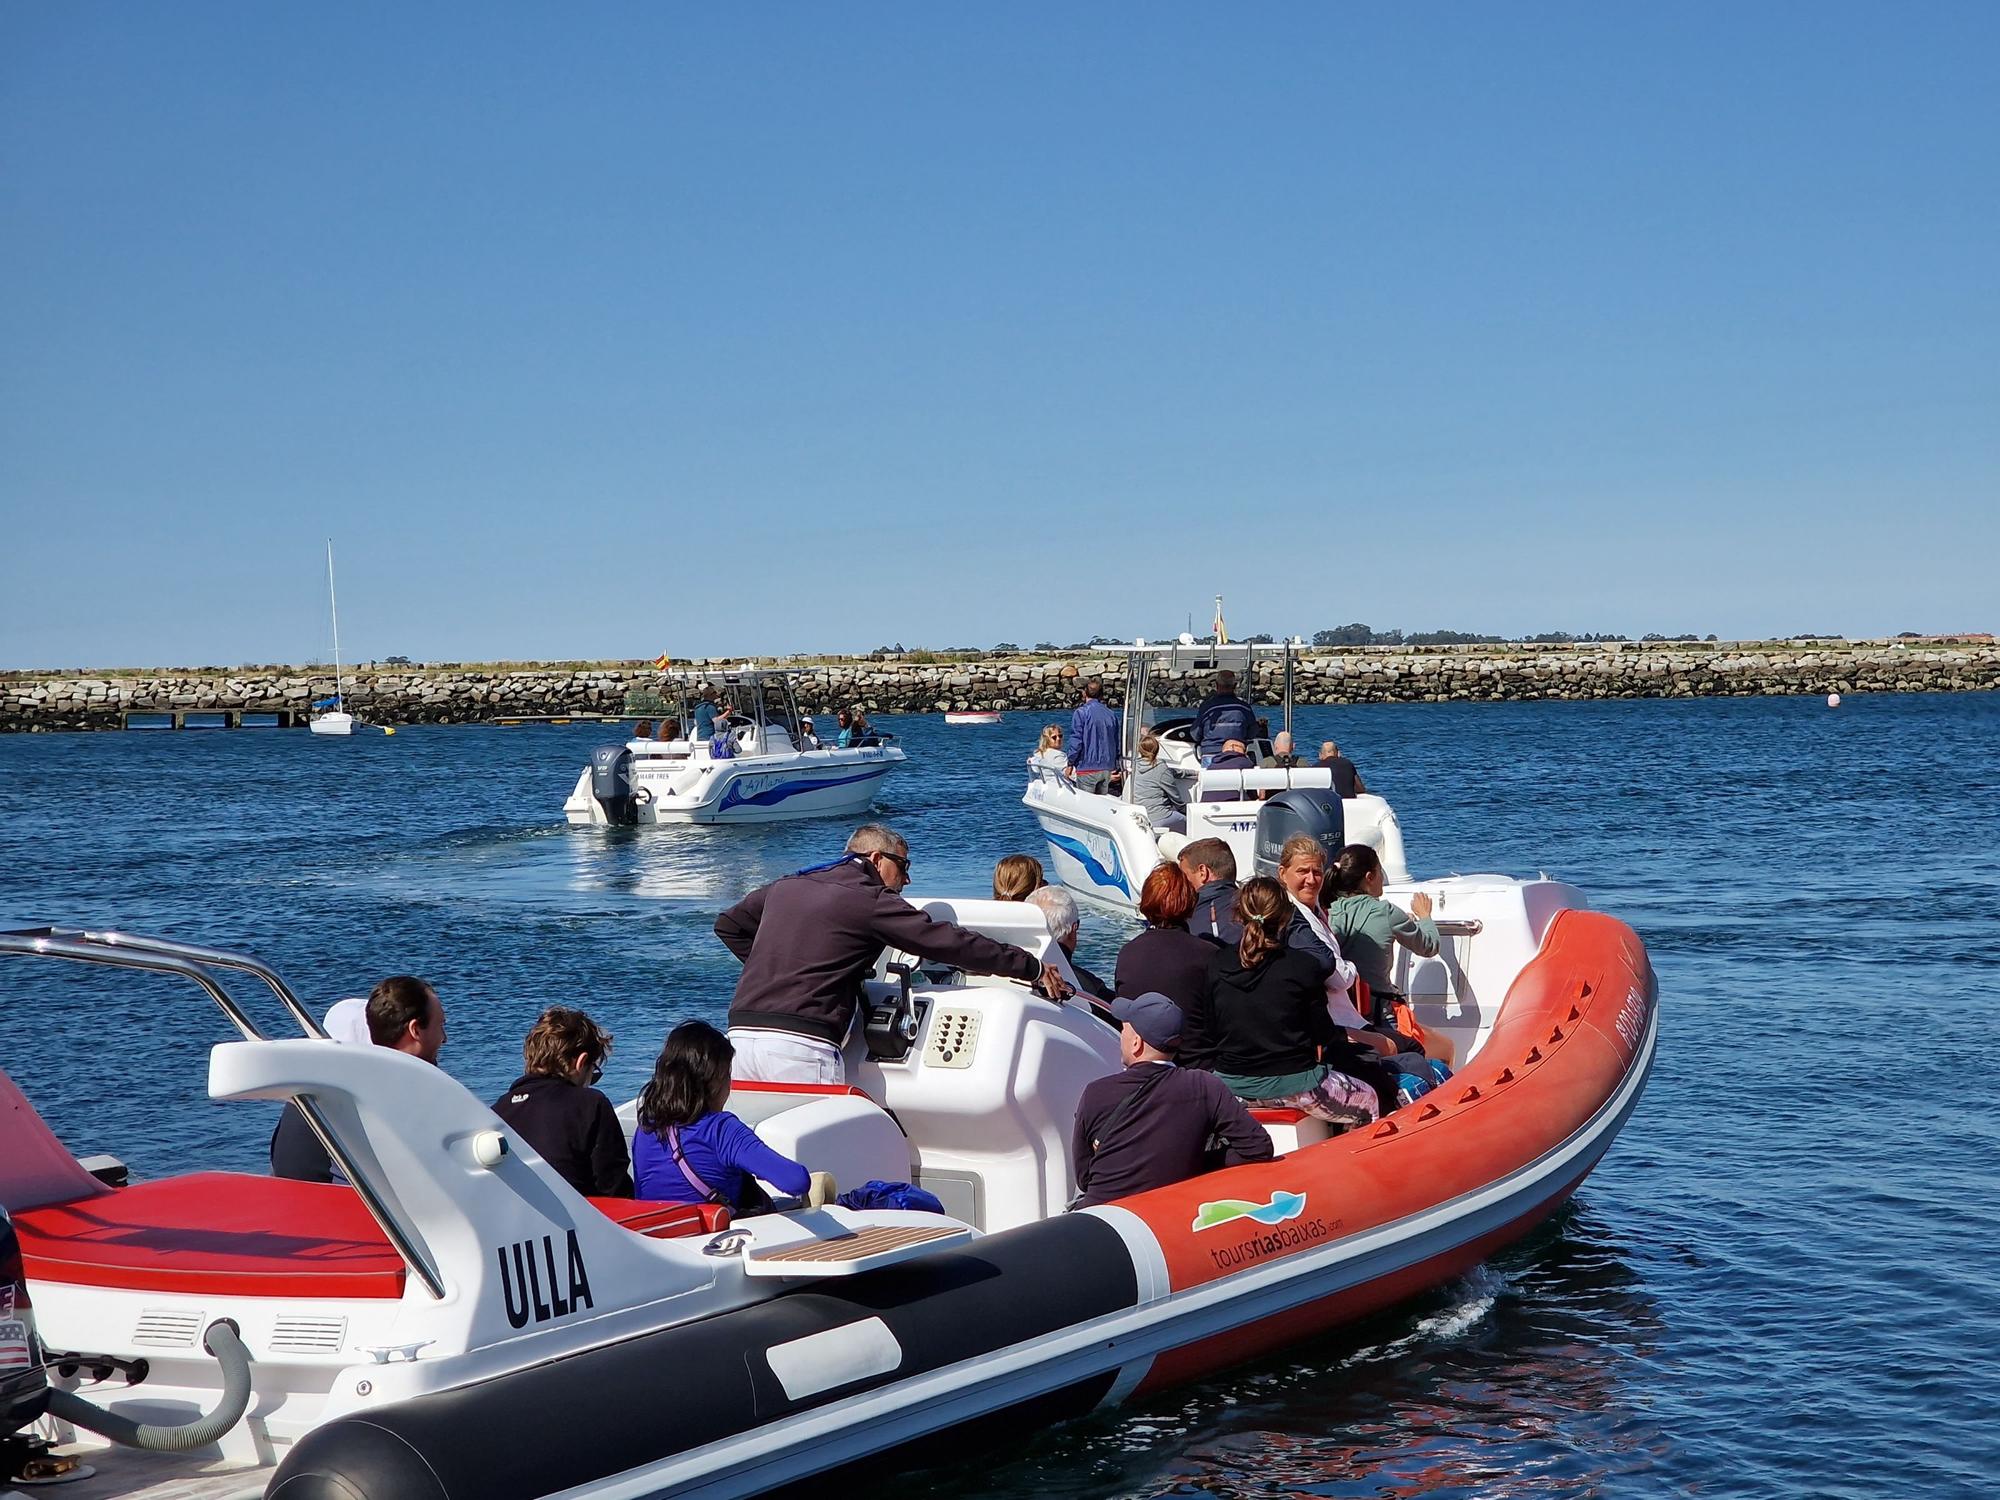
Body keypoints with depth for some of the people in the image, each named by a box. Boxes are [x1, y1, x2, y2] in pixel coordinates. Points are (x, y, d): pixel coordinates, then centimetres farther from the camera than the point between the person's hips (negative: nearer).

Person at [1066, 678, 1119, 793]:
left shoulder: (1081, 712, -8)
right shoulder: (1111, 714, 10)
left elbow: (1076, 741, -12)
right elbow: (1116, 744, 15)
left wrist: (1070, 763, -2)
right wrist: (1115, 768, 23)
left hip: (1087, 768, -5)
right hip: (1107, 769, 5)